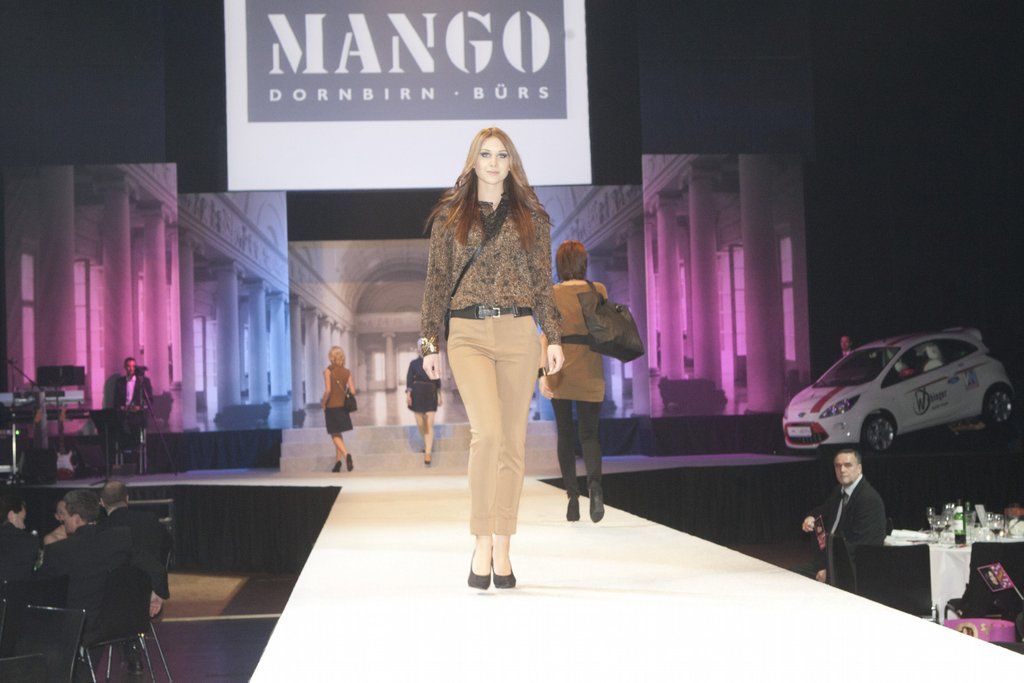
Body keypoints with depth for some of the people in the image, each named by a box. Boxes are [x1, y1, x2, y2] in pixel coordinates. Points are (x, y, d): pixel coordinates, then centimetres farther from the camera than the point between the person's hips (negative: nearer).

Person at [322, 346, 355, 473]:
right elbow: (353, 391, -6)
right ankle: (337, 461, 16)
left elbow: (328, 390, -20)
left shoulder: (328, 371, -11)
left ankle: (346, 454, -20)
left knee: (335, 435, 3)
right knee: (338, 434, 17)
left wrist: (323, 402, -6)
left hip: (331, 406, -4)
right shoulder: (347, 372, 0)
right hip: (343, 405, 4)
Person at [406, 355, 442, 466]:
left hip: (430, 396, 0)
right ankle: (427, 443, 34)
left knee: (429, 425, -10)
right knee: (420, 424, 4)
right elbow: (409, 379, 0)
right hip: (417, 396, 0)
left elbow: (437, 381, 13)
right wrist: (408, 394, -10)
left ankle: (427, 454, -14)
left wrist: (439, 396, 13)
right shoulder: (414, 363, 5)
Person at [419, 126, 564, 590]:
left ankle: (502, 551, 7)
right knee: (489, 432, -19)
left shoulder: (530, 216, 12)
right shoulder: (450, 215, 9)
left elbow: (542, 282, 12)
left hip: (519, 332, 2)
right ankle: (482, 545, -12)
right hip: (468, 334, -2)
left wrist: (553, 337, 3)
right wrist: (429, 341, 2)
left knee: (513, 441, 1)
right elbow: (437, 280, 8)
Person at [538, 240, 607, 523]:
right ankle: (594, 484, -25)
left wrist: (543, 373, -12)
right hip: (590, 368, 1)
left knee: (565, 434, 10)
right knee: (588, 433, 3)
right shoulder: (598, 290, 3)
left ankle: (572, 496, 2)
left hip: (560, 366, -1)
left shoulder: (553, 294, -1)